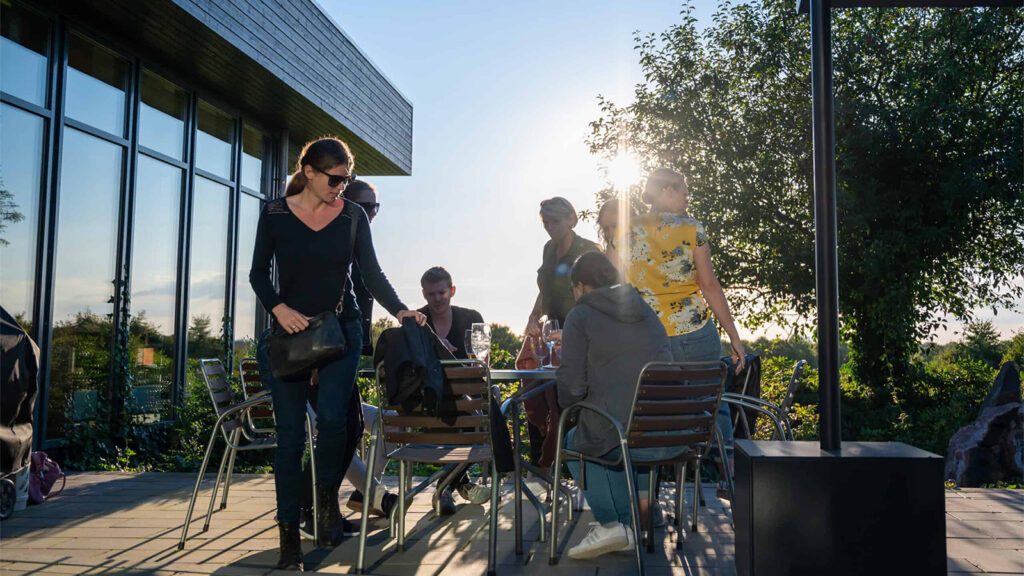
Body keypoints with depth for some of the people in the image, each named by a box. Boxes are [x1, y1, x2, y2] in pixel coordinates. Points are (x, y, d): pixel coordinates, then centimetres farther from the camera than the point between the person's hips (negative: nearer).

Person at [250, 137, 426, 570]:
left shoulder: (352, 216, 2)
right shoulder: (275, 214, -1)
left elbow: (372, 273, 0)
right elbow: (258, 273, 4)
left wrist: (400, 310, -14)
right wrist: (279, 308, -14)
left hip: (341, 329, 1)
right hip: (289, 331, 0)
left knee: (331, 417, -17)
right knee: (290, 432, 0)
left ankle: (328, 495, 13)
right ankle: (289, 534, 10)